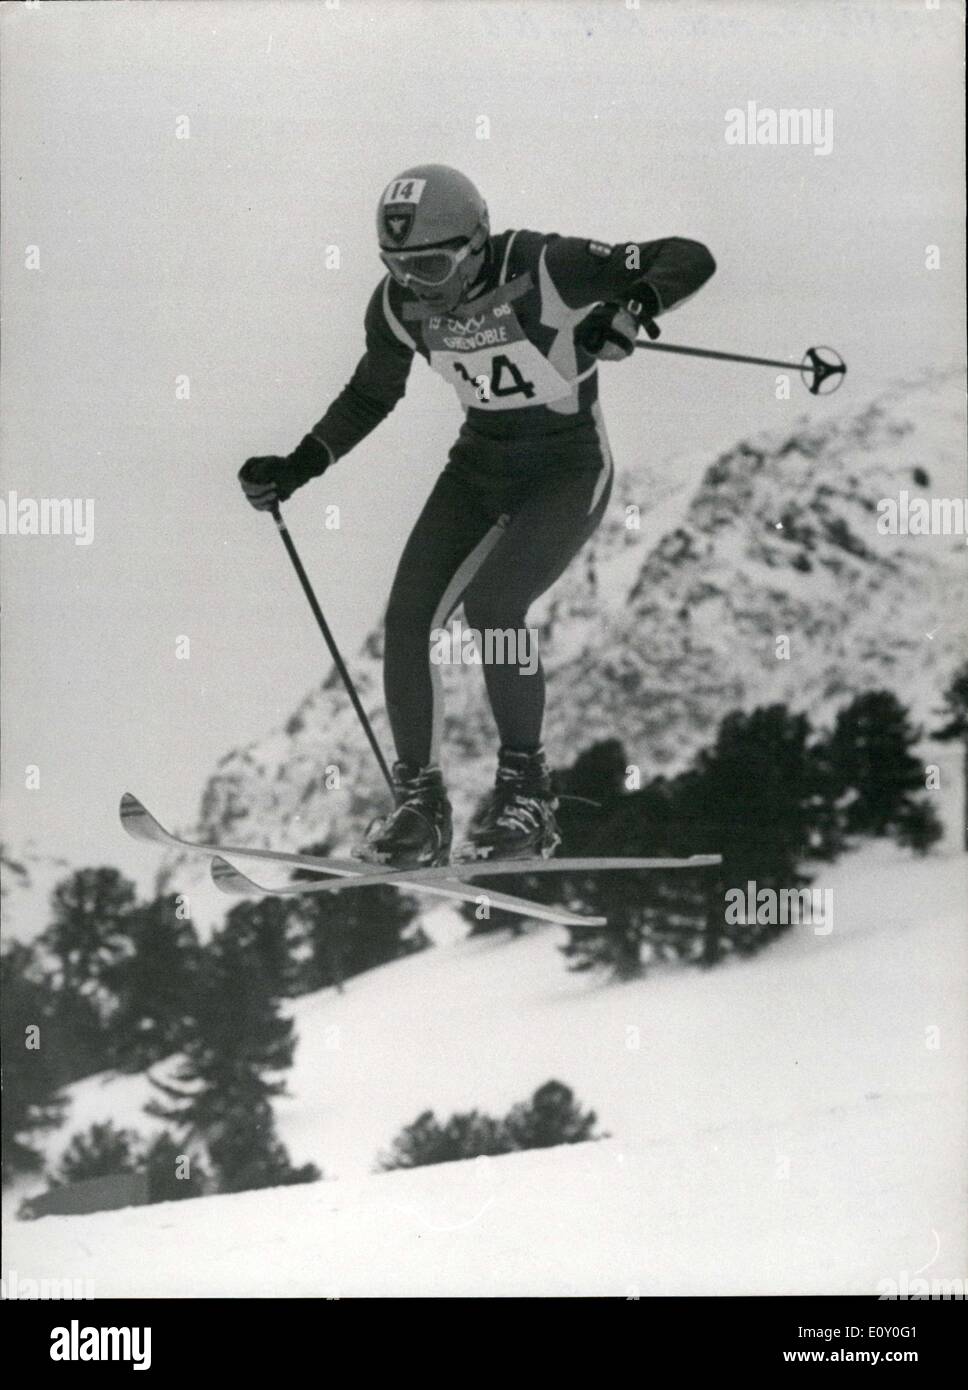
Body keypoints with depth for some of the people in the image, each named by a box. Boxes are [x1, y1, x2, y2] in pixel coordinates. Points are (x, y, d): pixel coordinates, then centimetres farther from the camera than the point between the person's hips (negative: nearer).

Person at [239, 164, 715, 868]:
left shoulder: (544, 267, -23)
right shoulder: (399, 302, -7)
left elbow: (690, 258, -23)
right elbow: (370, 397, 11)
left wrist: (632, 304, -42)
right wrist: (297, 468, 0)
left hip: (569, 470, -6)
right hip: (479, 465, 6)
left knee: (490, 603, -25)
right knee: (408, 617, -9)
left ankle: (527, 791, -7)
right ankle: (420, 803, 7)